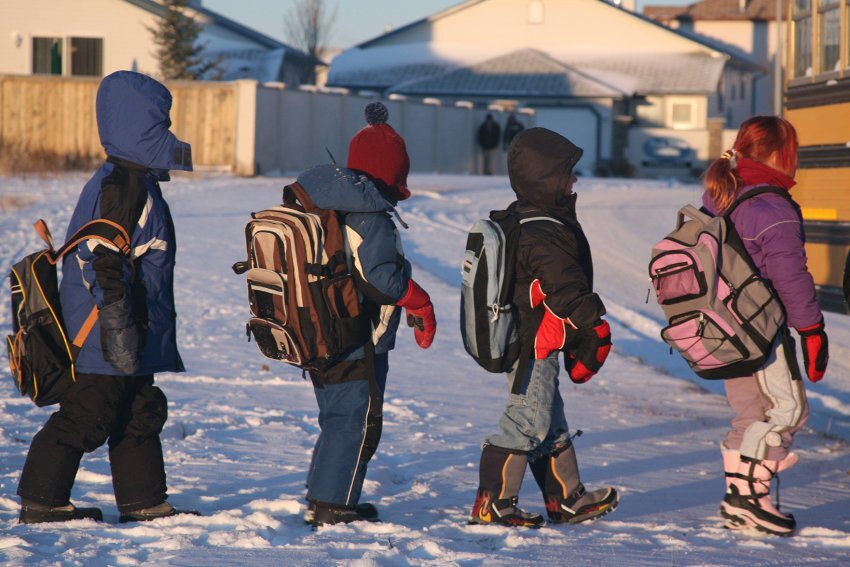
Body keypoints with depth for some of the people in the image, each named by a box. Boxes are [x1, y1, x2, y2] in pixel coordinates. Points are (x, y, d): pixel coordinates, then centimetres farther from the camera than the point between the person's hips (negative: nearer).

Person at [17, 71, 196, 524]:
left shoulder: (137, 183, 16)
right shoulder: (119, 186, -17)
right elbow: (106, 263, -24)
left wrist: (148, 332, 26)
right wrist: (119, 326, -26)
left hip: (134, 338, 11)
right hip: (106, 335, -11)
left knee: (141, 414, 15)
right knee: (87, 416, -5)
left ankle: (144, 501, 22)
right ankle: (41, 500, 2)